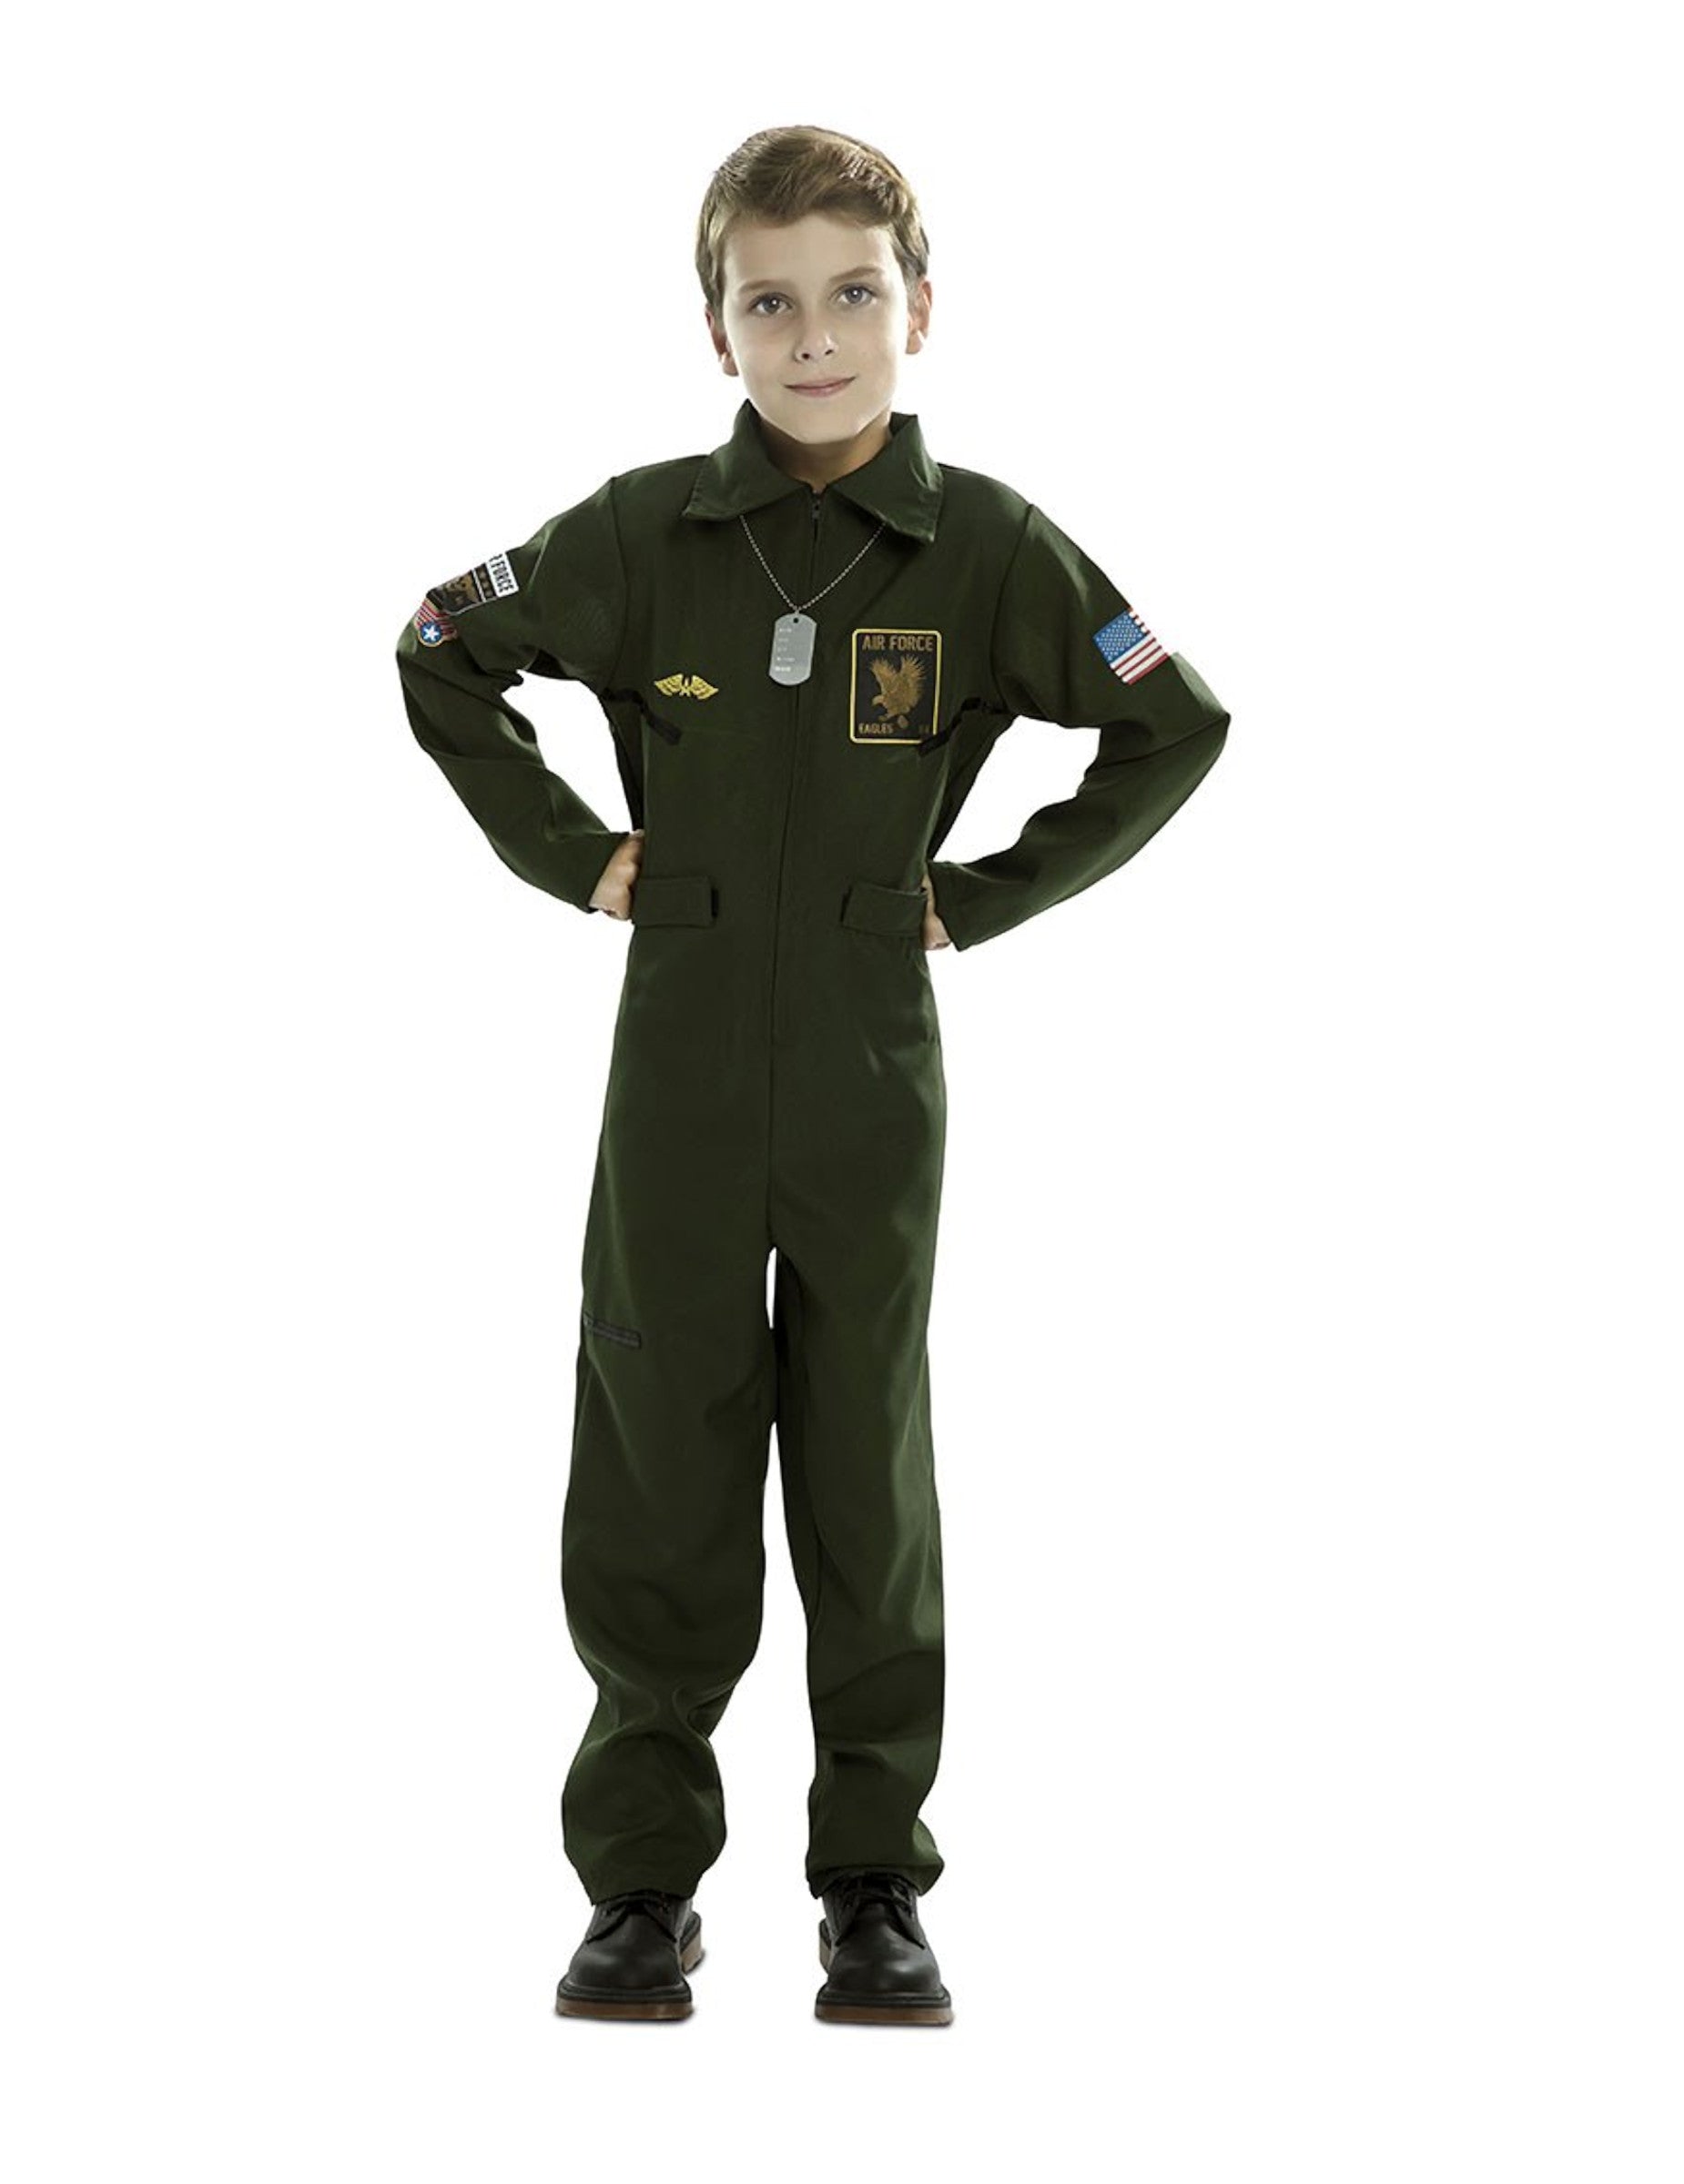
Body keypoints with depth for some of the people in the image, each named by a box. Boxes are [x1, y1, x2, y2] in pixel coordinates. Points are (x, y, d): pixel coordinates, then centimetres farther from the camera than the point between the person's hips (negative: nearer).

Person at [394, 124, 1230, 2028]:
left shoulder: (986, 549, -5)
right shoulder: (642, 534, -3)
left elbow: (1177, 731, 4)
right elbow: (442, 658, 11)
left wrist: (986, 894, -1)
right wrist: (565, 853, 3)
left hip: (875, 1093, -1)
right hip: (678, 1083, 1)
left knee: (870, 1489, 7)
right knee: (657, 1481, 6)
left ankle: (875, 1887, 17)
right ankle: (644, 1884, 16)